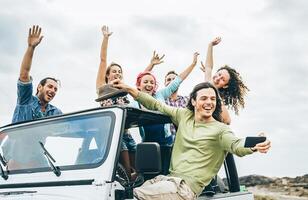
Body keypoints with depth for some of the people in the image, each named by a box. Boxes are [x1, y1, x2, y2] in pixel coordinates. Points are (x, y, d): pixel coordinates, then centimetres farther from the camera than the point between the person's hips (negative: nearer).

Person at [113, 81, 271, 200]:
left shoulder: (220, 130, -3)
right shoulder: (184, 115, 12)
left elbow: (236, 146, -20)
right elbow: (156, 105, 17)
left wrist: (253, 146, -43)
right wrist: (130, 90, 13)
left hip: (188, 186, -6)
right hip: (170, 177, 6)